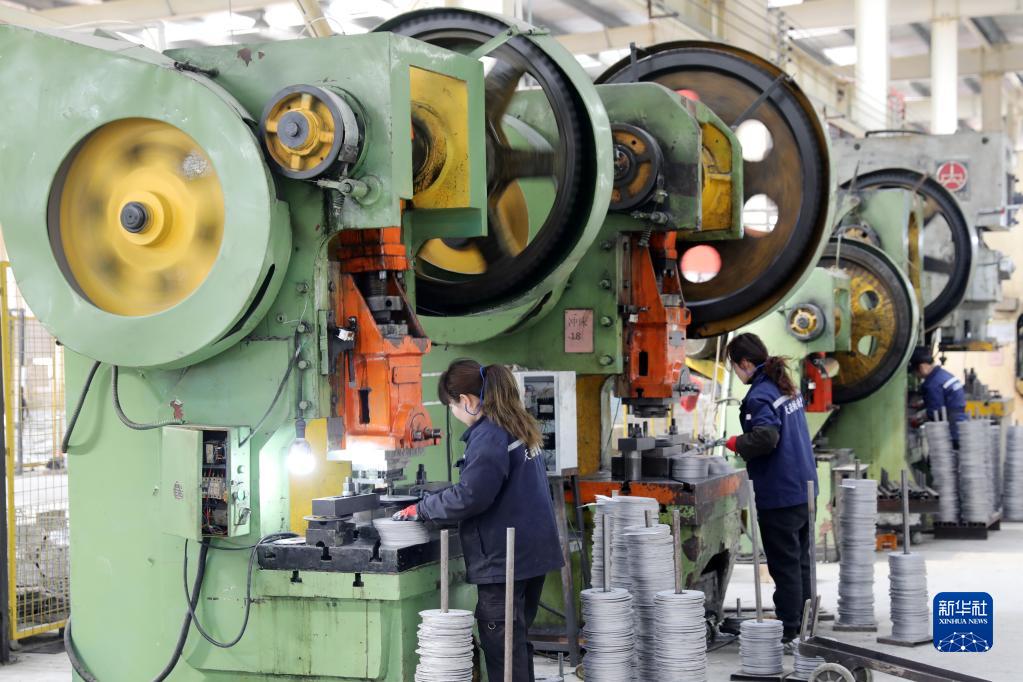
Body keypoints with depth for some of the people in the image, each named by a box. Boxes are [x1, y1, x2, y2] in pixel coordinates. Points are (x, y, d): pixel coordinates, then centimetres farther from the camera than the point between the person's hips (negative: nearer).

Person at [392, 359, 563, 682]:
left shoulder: (488, 435, -18)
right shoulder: (517, 426, 12)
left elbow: (470, 496, -23)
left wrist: (421, 510, -10)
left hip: (503, 558, -10)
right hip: (532, 551, 10)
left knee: (502, 650, -3)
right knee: (517, 642, 18)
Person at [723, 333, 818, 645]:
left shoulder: (760, 395, -18)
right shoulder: (787, 387, 11)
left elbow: (765, 437, -31)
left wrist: (737, 443, -13)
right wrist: (744, 444, 14)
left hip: (779, 494, -9)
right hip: (804, 488, 9)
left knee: (784, 563, -1)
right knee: (800, 560, 17)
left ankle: (788, 629, 6)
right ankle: (803, 624, 26)